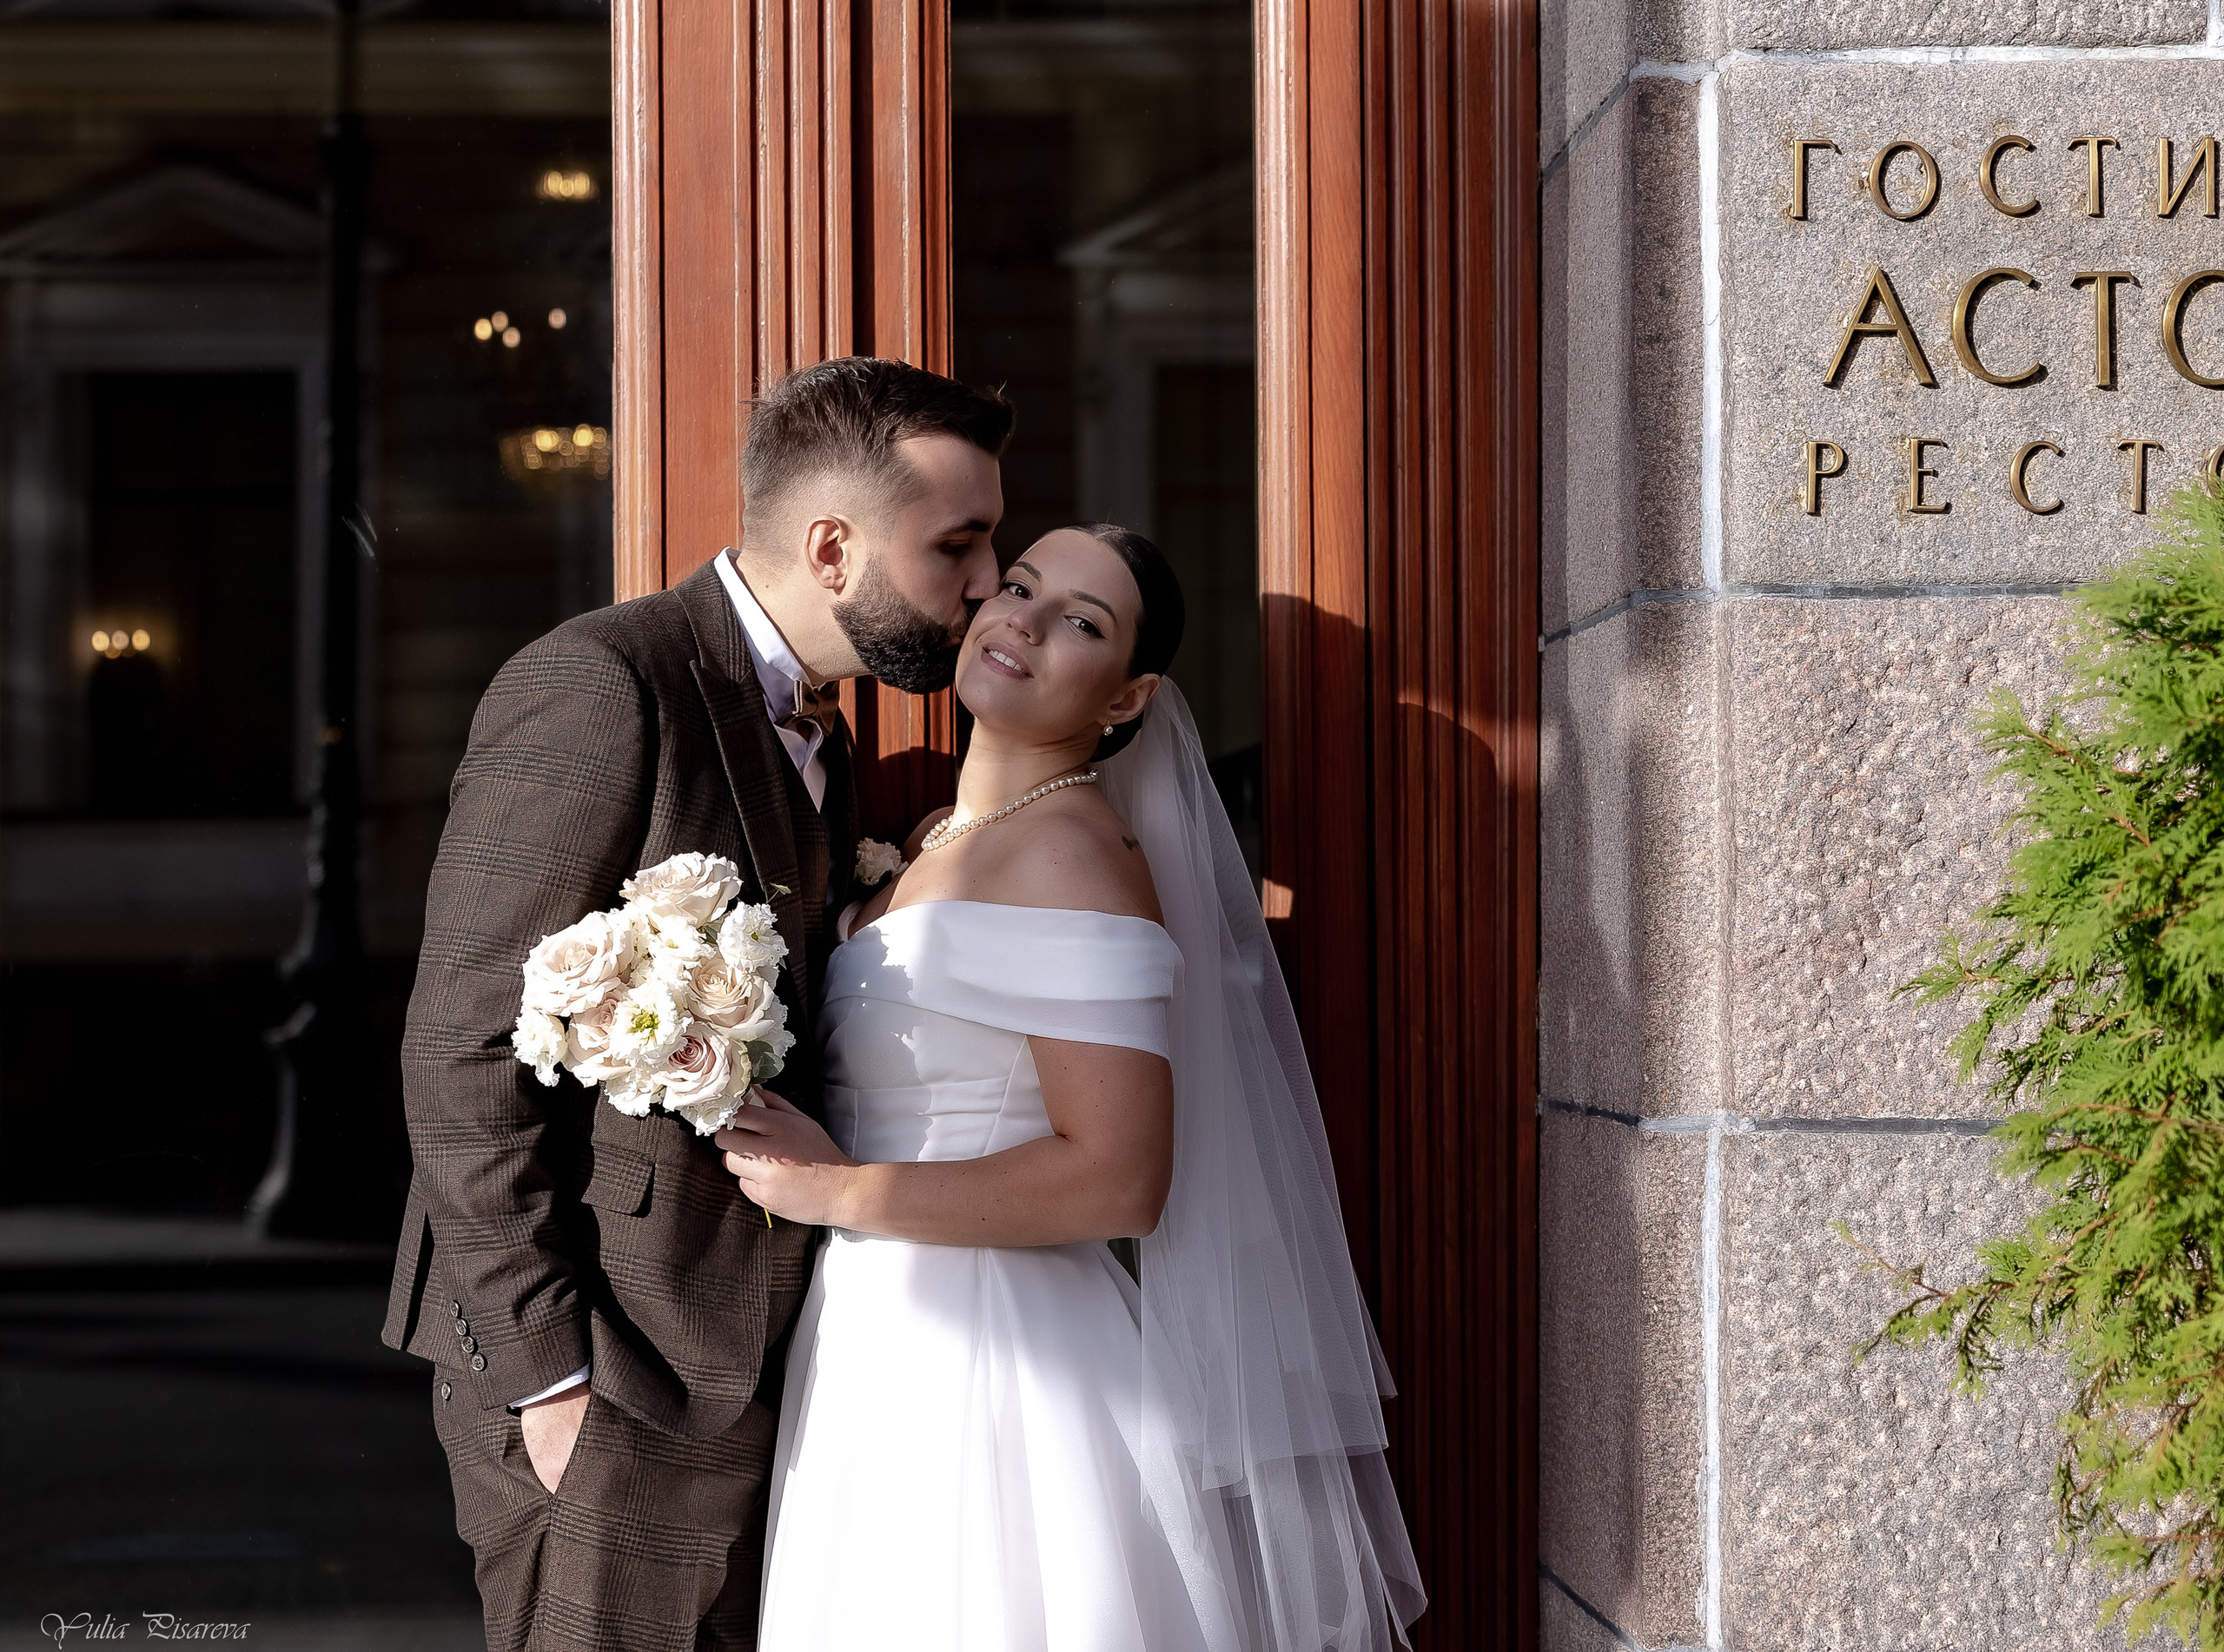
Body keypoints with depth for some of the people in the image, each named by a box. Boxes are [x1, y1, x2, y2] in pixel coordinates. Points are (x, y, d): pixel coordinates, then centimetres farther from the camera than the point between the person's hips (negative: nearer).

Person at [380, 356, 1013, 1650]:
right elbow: (463, 1049, -17)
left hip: (748, 1367, 9)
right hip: (606, 1384, -9)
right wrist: (548, 1372, -18)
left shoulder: (815, 731, 15)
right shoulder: (597, 687, -14)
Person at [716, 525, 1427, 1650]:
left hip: (996, 1372, -9)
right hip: (884, 1354, 9)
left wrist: (837, 1192, -17)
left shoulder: (1072, 852, -15)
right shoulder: (936, 842, 12)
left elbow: (1117, 1178, -22)